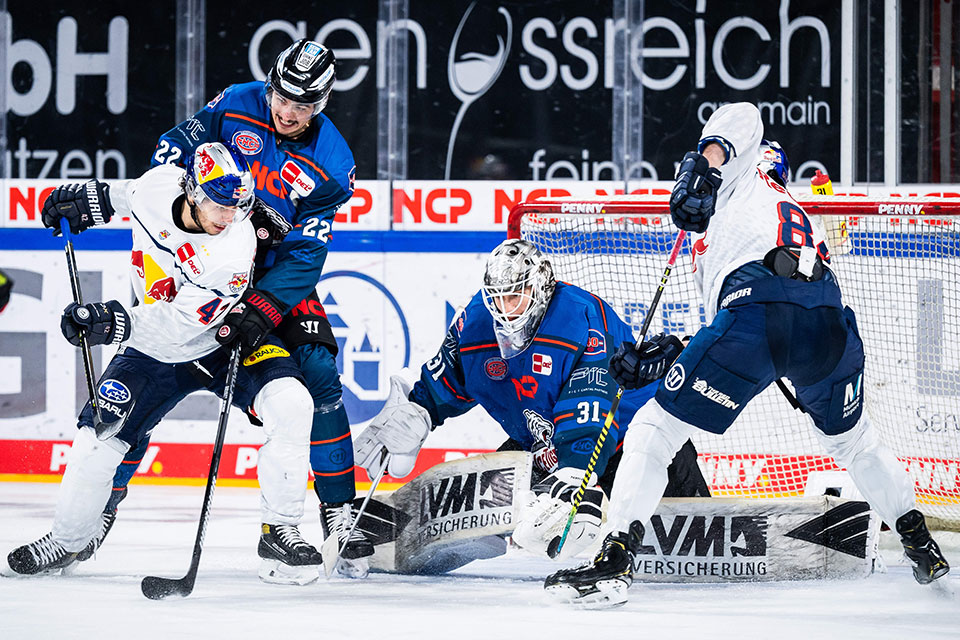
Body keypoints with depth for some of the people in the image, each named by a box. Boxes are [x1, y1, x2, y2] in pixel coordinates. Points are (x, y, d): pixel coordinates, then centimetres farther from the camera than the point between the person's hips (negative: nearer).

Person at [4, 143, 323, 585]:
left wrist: (116, 323, -47)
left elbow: (178, 323, -36)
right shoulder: (158, 186, -19)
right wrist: (92, 199, 10)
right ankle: (70, 540, 21)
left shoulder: (234, 248, -32)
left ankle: (279, 532, -15)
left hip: (223, 342, -3)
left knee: (289, 406, -27)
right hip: (154, 350, 3)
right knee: (99, 437, -6)